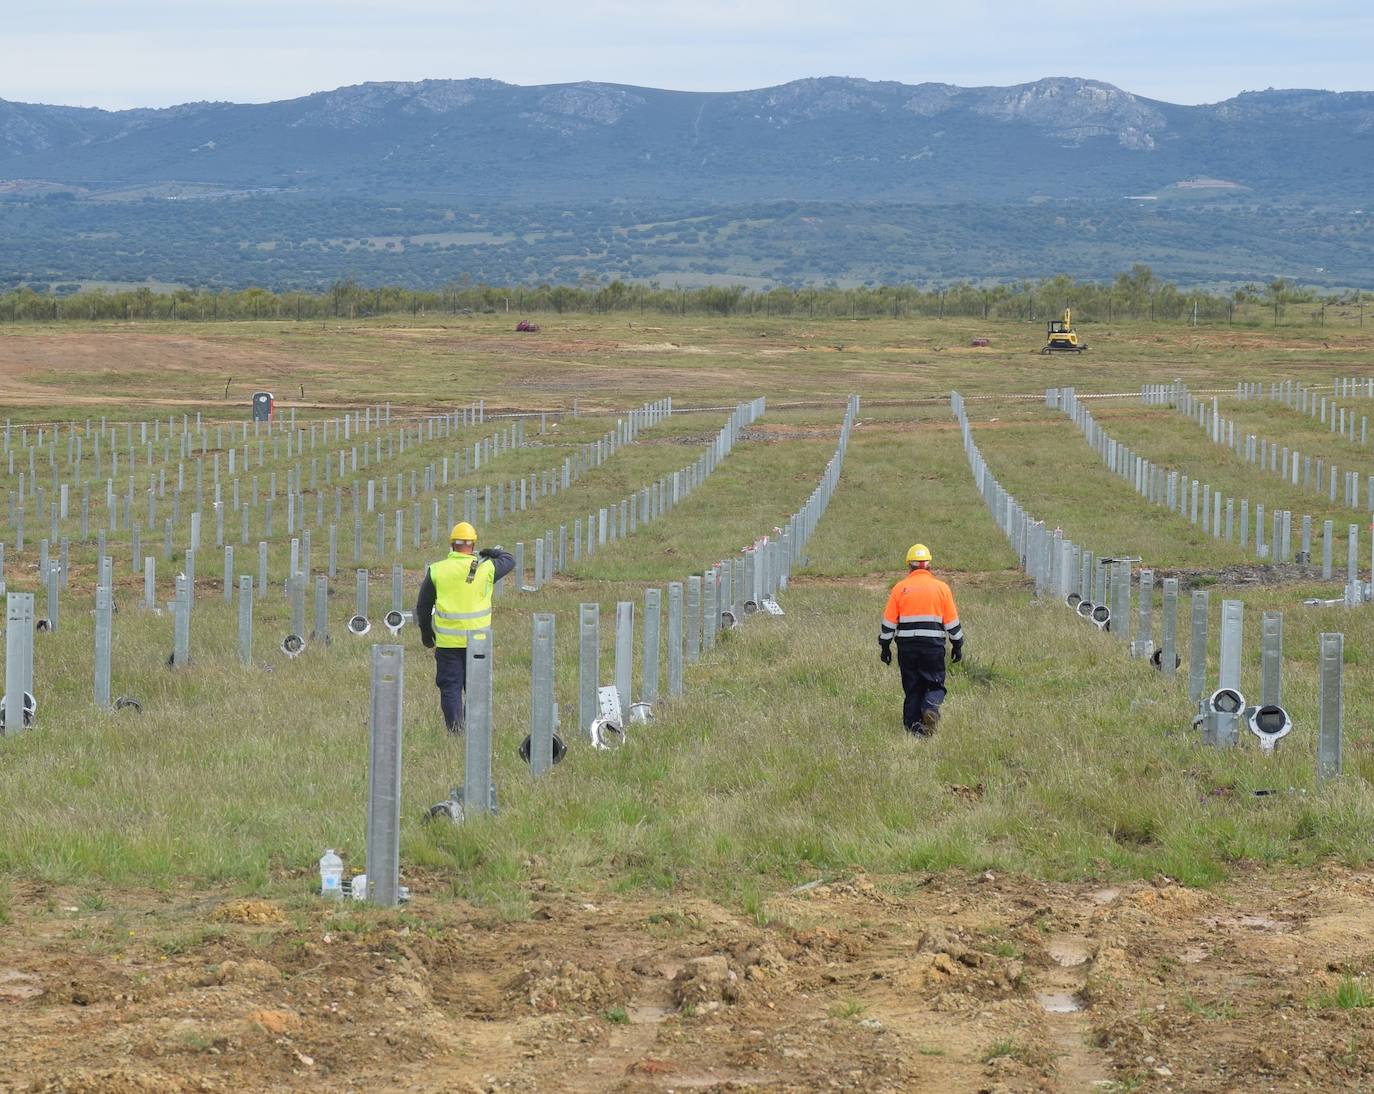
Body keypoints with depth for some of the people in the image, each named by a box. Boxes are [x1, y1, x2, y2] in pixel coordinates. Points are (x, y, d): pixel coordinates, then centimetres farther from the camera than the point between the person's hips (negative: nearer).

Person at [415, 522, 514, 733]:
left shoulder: (436, 571, -2)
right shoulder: (485, 568, -5)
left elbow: (423, 606, 7)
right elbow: (509, 560, 15)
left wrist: (426, 633, 21)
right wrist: (492, 552, 35)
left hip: (447, 642, 0)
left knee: (450, 686, 6)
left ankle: (454, 728, 0)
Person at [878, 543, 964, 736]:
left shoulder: (900, 588, 1)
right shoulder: (941, 588, 2)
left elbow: (889, 621, 3)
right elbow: (952, 622, 5)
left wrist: (885, 646, 12)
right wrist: (957, 646, 15)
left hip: (907, 646, 1)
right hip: (934, 645, -1)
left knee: (912, 687, 10)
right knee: (935, 684, 7)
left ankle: (913, 724, 4)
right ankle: (931, 706, -22)